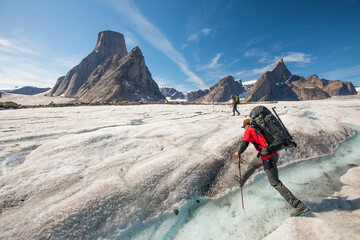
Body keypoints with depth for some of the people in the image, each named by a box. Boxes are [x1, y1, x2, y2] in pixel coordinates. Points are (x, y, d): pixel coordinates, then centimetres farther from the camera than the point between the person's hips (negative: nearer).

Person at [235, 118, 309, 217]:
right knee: (252, 164, 28)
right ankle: (242, 180, 49)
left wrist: (238, 153, 2)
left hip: (268, 158, -9)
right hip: (274, 153, 10)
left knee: (275, 182, 0)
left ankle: (299, 205, 5)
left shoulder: (249, 131, -5)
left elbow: (244, 145, -14)